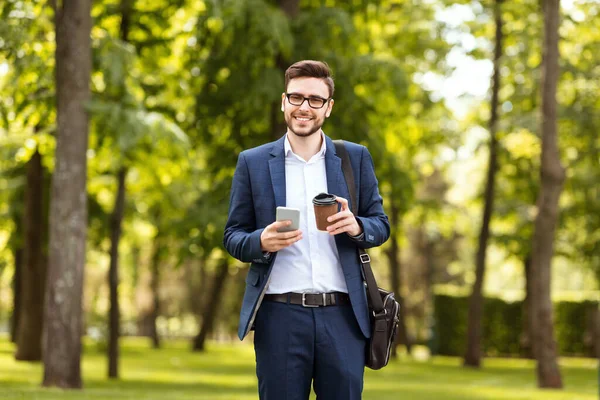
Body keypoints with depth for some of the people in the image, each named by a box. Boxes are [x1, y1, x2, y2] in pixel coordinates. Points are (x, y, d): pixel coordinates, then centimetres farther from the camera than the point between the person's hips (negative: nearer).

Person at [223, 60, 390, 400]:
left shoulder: (356, 158, 10)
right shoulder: (253, 163, 7)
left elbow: (381, 225, 11)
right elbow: (233, 235, 7)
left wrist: (356, 227, -12)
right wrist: (261, 242, -15)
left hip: (343, 316, 1)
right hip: (280, 316, -1)